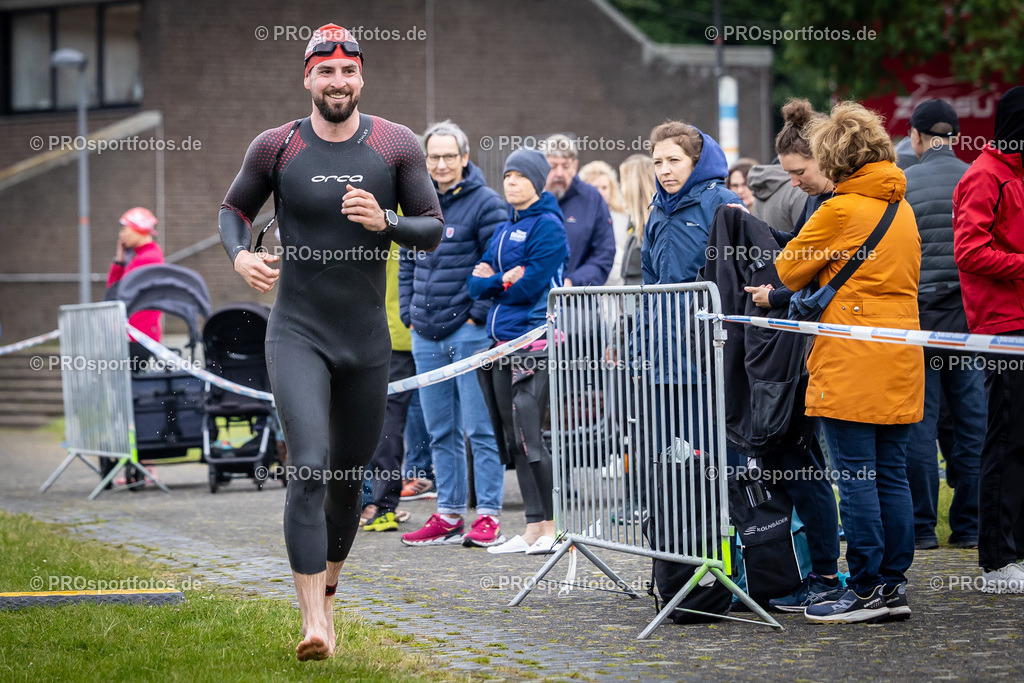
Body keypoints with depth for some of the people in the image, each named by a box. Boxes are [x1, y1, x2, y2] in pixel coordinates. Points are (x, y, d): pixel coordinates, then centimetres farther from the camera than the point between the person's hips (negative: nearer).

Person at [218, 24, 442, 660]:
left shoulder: (397, 145, 0)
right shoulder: (276, 147, -2)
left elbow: (434, 229, 2)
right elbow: (235, 207, 14)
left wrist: (385, 221, -18)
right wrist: (240, 254, -7)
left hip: (367, 340, 2)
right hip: (297, 335, -2)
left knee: (349, 480, 13)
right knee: (309, 468, -19)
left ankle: (328, 592, 38)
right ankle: (314, 624, -21)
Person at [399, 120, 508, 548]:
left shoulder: (486, 204, -6)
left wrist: (477, 315, -12)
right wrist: (408, 315, 11)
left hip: (469, 332, -7)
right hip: (426, 337, 7)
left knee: (480, 429, -5)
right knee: (440, 432, 10)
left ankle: (488, 516, -2)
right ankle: (448, 516, 15)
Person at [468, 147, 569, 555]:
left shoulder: (547, 226, -6)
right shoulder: (503, 230, 19)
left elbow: (529, 287, -14)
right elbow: (476, 285, 12)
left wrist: (492, 280, 0)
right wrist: (507, 279, -7)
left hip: (533, 341, -8)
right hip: (502, 344, 8)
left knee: (529, 437, -12)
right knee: (513, 440, 7)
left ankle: (558, 527, -6)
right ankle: (534, 528, 11)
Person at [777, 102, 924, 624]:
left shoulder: (840, 210, -10)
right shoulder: (901, 207, 13)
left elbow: (788, 270, 1)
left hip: (852, 365, -8)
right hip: (900, 364, 8)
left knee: (855, 477, -4)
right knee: (891, 474, 9)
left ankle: (867, 590, -3)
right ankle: (893, 584, 11)